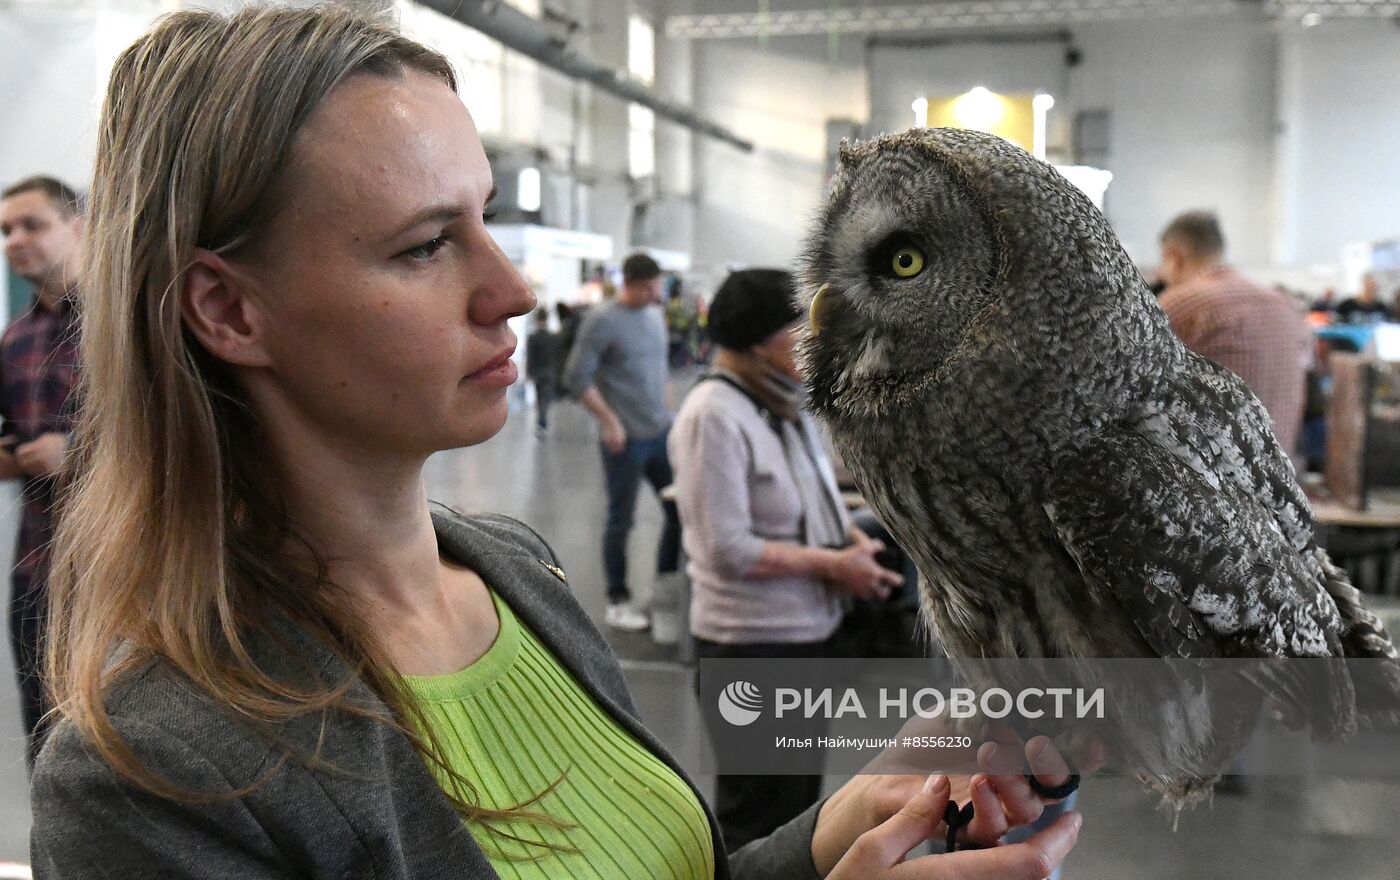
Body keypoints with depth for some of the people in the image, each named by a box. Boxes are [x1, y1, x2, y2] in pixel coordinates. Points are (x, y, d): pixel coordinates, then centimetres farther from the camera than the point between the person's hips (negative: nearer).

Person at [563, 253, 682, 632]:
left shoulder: (656, 316, 10)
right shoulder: (603, 320, -11)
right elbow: (576, 377, -12)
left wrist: (666, 411, 13)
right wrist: (610, 420, -14)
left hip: (662, 433, 7)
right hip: (626, 439, -7)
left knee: (679, 510, 9)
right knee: (621, 521, 4)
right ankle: (618, 601, 17)